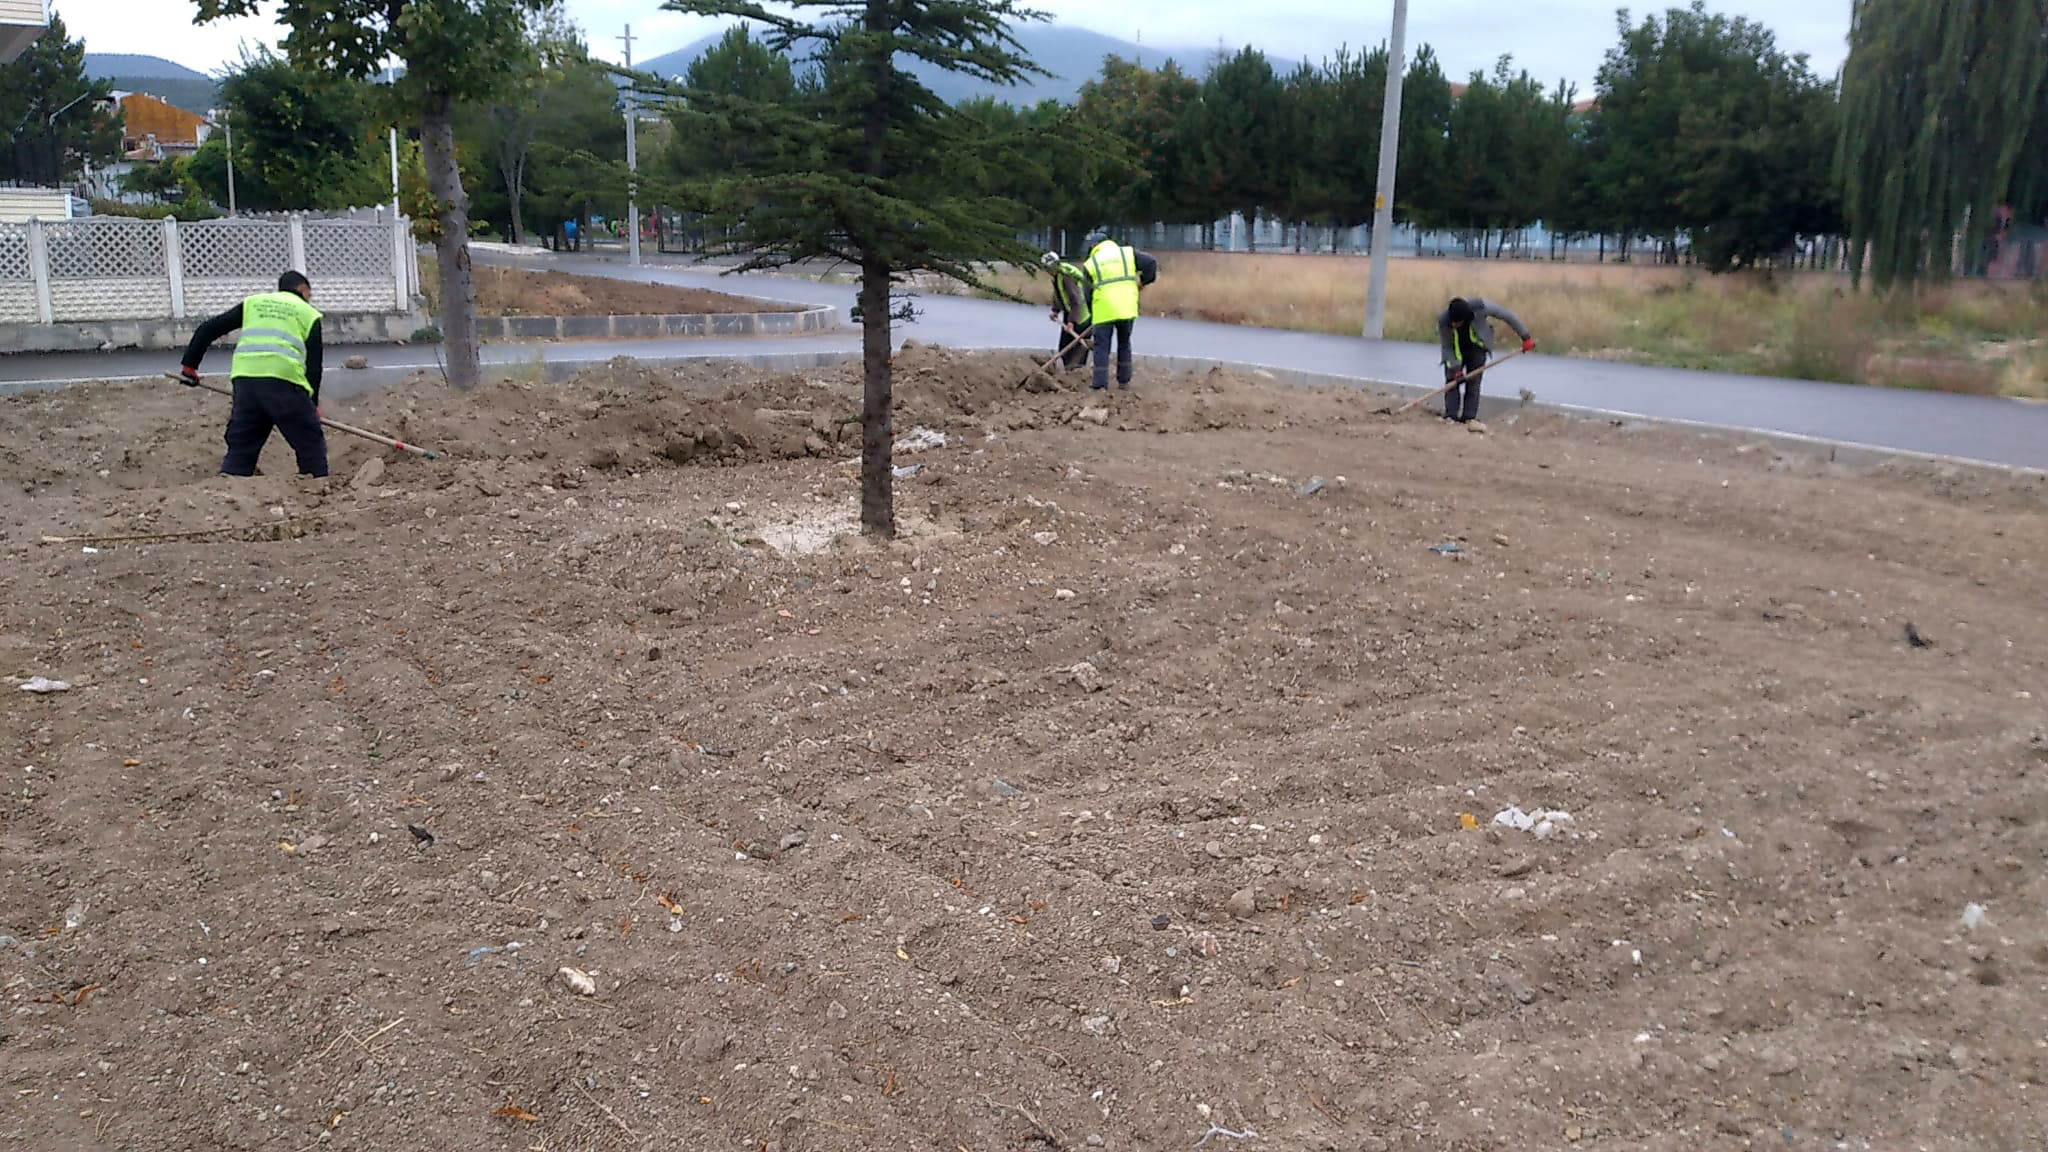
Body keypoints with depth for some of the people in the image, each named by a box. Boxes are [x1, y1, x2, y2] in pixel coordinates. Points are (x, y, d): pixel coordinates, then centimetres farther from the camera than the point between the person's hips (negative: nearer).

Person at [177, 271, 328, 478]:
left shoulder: (253, 303, 25)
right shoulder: (309, 313, 16)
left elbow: (208, 329, 20)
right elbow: (314, 363, 11)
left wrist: (189, 365, 27)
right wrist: (313, 404, 17)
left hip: (245, 378, 4)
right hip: (284, 381, -4)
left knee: (239, 447, 12)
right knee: (312, 446, 7)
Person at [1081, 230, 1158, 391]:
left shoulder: (1090, 263, 8)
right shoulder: (1127, 252, 10)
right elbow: (1150, 263, 1)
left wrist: (1093, 314, 22)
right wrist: (1143, 281, 15)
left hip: (1103, 311, -2)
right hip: (1127, 309, 2)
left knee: (1102, 347, 4)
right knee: (1124, 344, 17)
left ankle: (1099, 384, -2)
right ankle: (1124, 381, 21)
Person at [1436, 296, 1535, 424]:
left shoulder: (1479, 307, -36)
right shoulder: (1443, 321, -32)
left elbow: (1507, 316, -23)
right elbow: (1447, 347, -18)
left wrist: (1525, 337, -17)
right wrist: (1455, 368, -27)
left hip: (1476, 350, 0)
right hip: (1455, 351, 0)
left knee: (1473, 382, -6)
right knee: (1452, 380, -8)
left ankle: (1469, 417, -5)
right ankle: (1450, 415, -6)